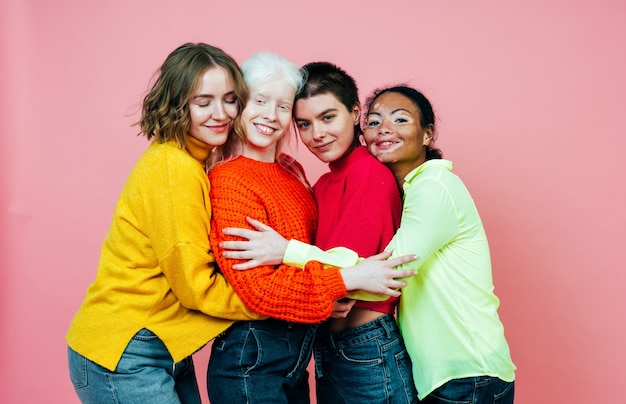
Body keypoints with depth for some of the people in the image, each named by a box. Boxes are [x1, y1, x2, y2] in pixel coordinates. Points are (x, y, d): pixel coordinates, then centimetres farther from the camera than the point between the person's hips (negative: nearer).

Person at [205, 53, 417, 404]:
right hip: (252, 359, -7)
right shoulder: (230, 180, -17)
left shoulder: (293, 171, 7)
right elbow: (259, 289, -22)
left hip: (299, 349, 7)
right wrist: (349, 278, -23)